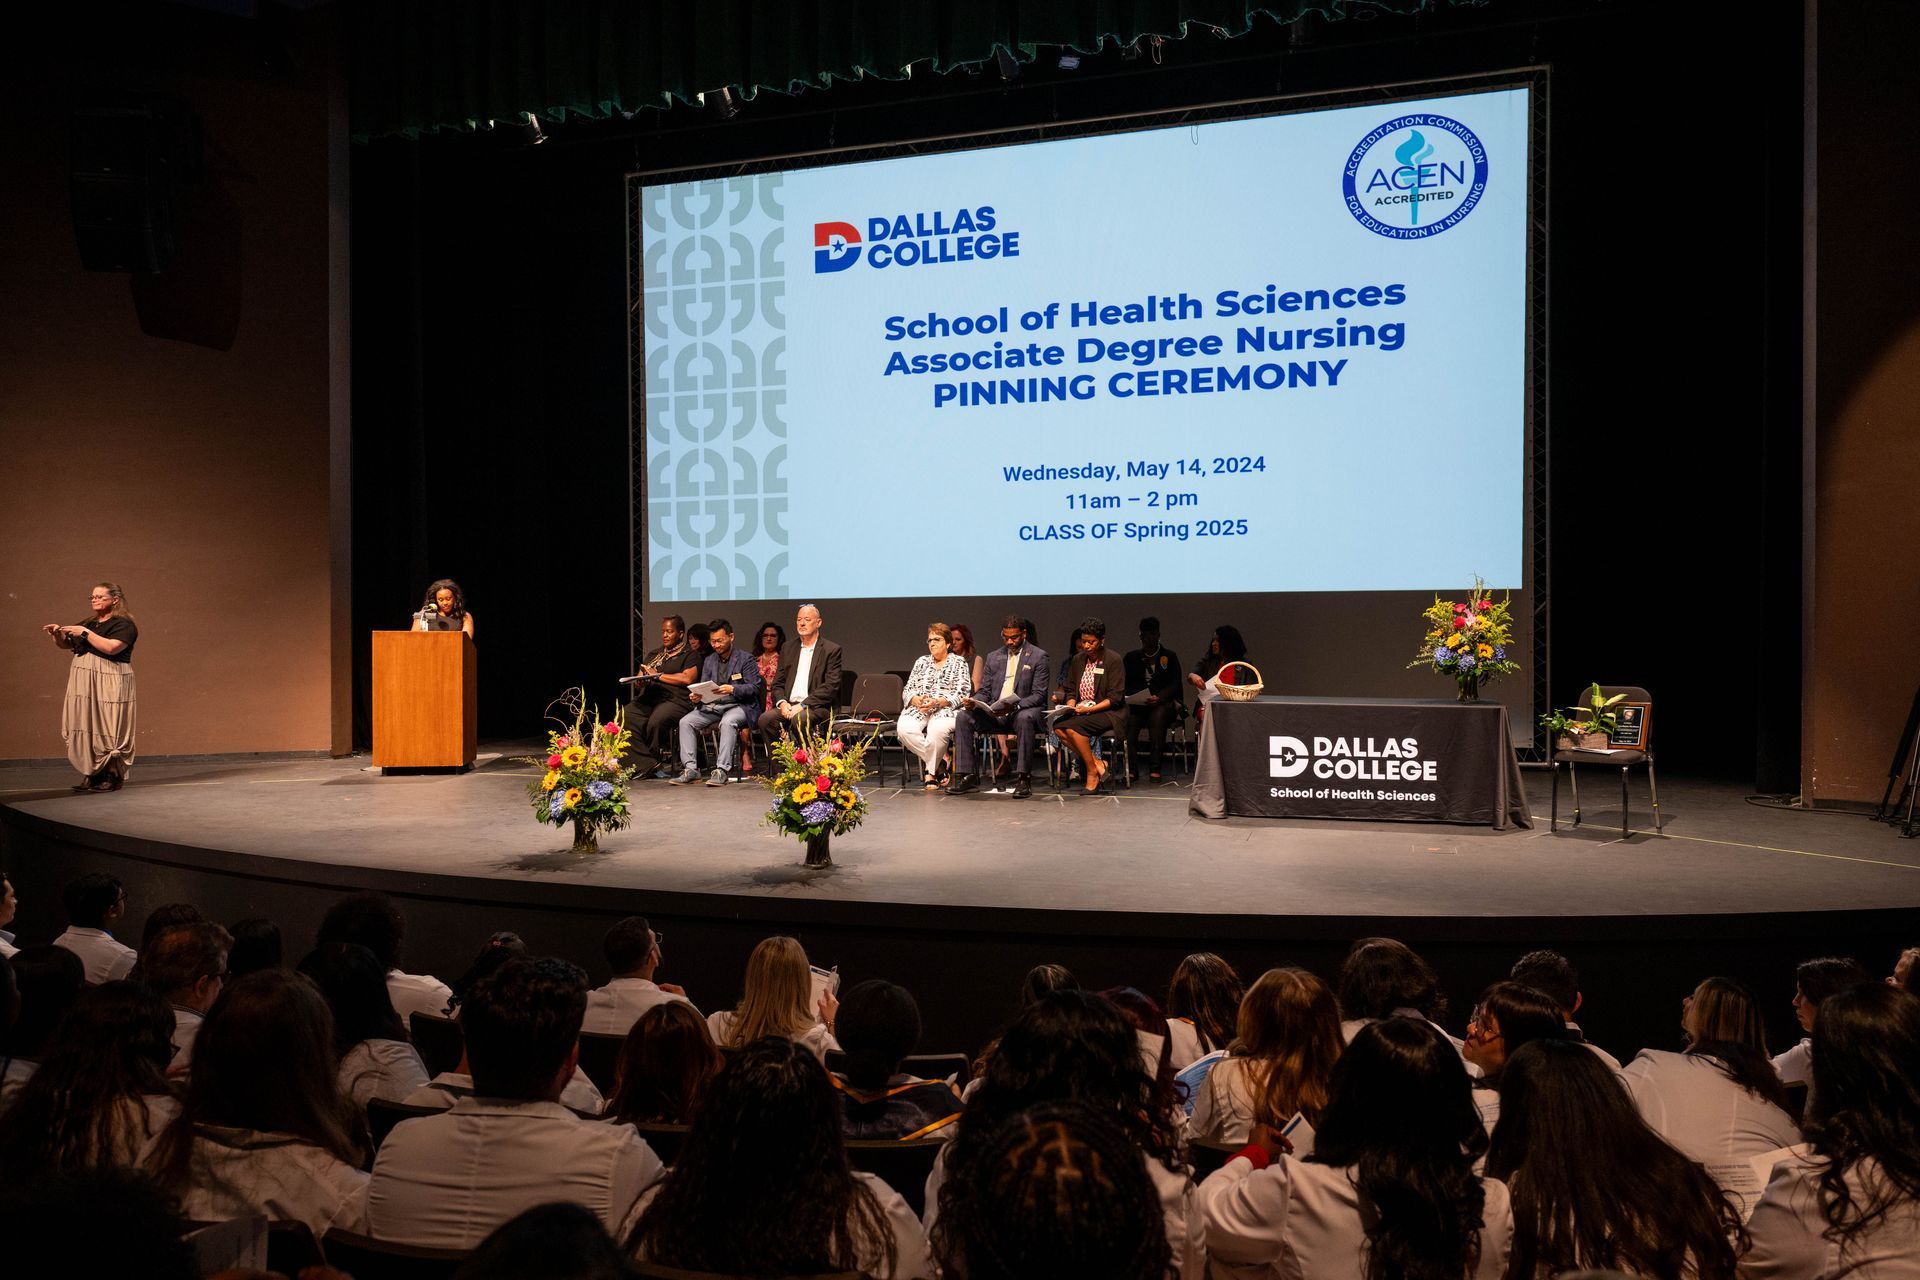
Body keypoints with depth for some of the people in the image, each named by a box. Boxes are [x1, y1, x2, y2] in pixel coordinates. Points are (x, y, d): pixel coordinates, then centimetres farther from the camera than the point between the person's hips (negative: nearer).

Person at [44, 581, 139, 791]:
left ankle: (112, 776, -3)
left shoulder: (123, 624, -4)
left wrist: (85, 633, -15)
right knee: (86, 728, 3)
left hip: (109, 686, -7)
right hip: (83, 684, 7)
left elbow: (111, 647, -20)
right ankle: (91, 775, 5)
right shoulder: (89, 623, 20)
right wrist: (57, 633, 3)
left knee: (108, 728, -7)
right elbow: (65, 644, 24)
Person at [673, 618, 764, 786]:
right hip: (712, 706, 6)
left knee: (727, 722, -38)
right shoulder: (708, 661, 20)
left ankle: (722, 771, -39)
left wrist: (732, 689, -23)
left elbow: (754, 688, -7)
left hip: (738, 705, -5)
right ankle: (690, 769, -20)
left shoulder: (746, 659, 2)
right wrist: (696, 697, -8)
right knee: (685, 722, -17)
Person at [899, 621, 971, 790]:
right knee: (904, 728, -30)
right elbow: (907, 690, 16)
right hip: (918, 709, 4)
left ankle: (931, 772, -17)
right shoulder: (921, 661, 21)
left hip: (945, 710, -4)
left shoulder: (958, 663, 9)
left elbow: (962, 694, -3)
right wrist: (916, 700, -9)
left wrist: (937, 702, -17)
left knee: (937, 729, -39)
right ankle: (942, 761, -16)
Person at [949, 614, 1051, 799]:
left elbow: (1039, 695, -7)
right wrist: (973, 701, -10)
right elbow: (984, 691, 15)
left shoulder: (1038, 656, 1)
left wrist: (1015, 706, -25)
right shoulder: (993, 657, 16)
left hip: (1024, 710, -4)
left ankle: (1023, 778, -31)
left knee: (1024, 718, -39)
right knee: (964, 716, -21)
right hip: (994, 713, 4)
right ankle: (966, 775, -18)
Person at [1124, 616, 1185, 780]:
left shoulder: (1170, 656, 14)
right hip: (1136, 704, 1)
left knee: (1158, 715, -37)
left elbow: (1175, 684, 3)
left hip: (1163, 704, -1)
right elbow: (1124, 683, 14)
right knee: (1128, 717, -34)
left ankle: (1155, 769, -37)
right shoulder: (1131, 657, 20)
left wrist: (1159, 698, -15)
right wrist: (1130, 697, -9)